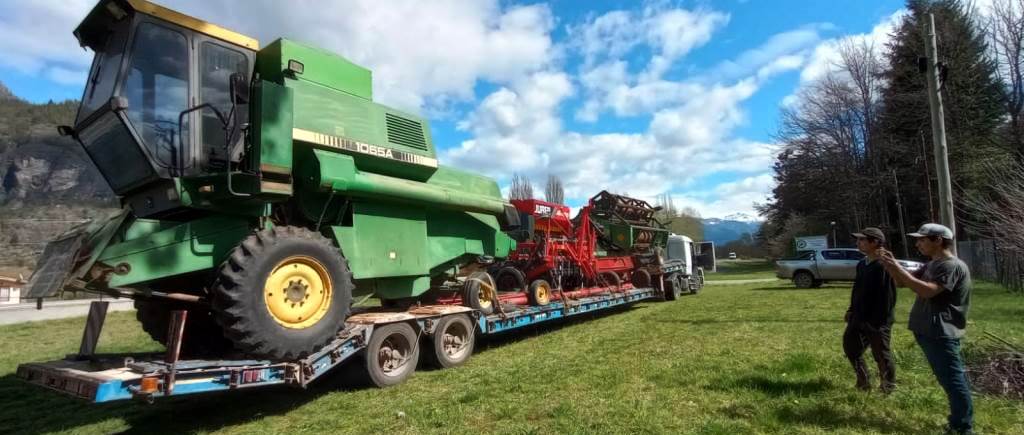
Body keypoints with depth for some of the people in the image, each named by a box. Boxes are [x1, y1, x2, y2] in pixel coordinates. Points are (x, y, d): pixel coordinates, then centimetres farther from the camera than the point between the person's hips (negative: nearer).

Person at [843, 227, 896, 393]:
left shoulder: (884, 265, -19)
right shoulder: (861, 264, 9)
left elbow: (888, 296, -21)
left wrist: (881, 320, -22)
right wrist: (852, 310, 15)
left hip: (877, 321, -9)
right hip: (859, 317, 9)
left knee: (881, 355, 6)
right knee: (850, 346, 14)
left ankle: (888, 387, 26)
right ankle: (863, 382, 30)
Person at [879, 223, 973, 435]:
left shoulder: (952, 265, -15)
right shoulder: (932, 265, 15)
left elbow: (928, 291, -27)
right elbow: (904, 282, 15)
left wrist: (898, 269, -27)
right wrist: (892, 266, -3)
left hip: (941, 333, -10)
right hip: (930, 331, 10)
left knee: (953, 379, -3)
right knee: (950, 378, 18)